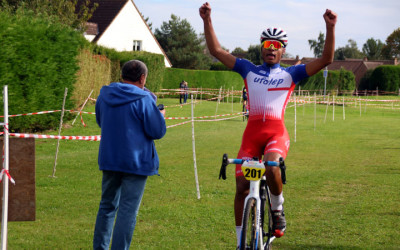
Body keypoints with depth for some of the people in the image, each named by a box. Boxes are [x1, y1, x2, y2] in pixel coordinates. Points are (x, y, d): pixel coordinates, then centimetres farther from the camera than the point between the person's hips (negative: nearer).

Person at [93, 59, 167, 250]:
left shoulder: (104, 96, 5)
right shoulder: (143, 100, -13)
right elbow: (157, 131, -11)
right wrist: (160, 115, 8)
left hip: (108, 160, 6)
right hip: (135, 162, -6)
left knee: (107, 206, 18)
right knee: (128, 211, -2)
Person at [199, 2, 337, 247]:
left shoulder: (291, 74, 13)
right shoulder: (249, 70, 17)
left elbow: (326, 59, 4)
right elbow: (217, 50, 13)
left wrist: (330, 27, -7)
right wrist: (207, 21, 2)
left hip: (277, 133, -2)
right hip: (252, 132, 2)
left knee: (272, 168, -33)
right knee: (242, 187, -2)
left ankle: (278, 209, -3)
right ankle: (241, 242, 13)